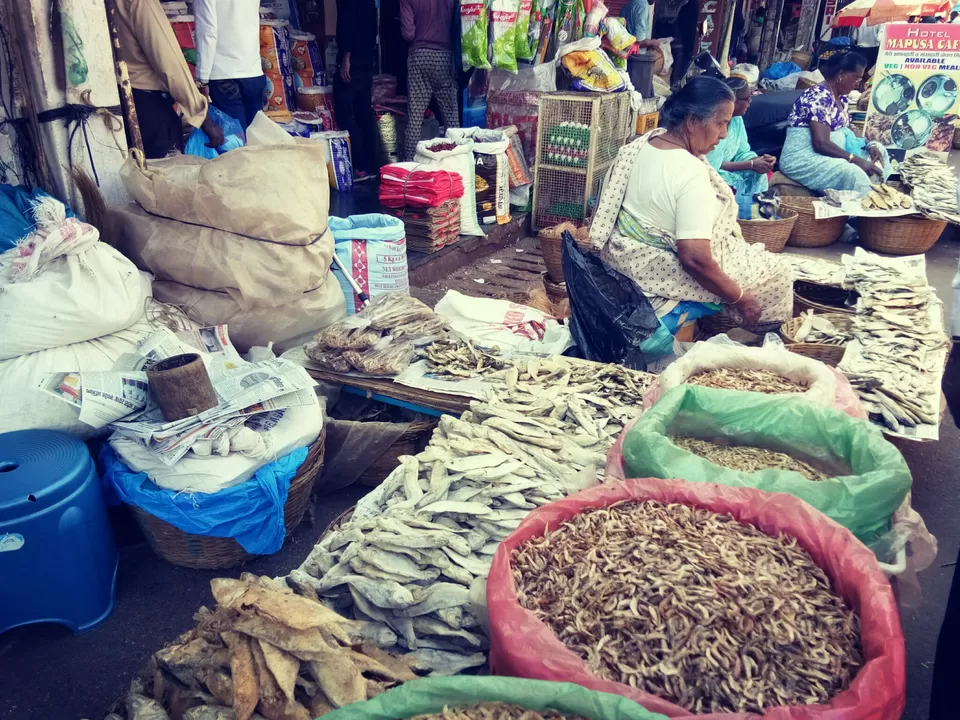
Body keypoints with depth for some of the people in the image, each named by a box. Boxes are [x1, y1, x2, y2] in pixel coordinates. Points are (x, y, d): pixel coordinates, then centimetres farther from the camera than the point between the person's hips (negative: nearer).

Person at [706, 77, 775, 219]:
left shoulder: (737, 119, 2)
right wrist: (751, 164, -21)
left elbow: (742, 153, 8)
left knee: (758, 174, -9)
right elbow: (713, 167, -26)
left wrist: (760, 159, -13)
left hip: (725, 173, 8)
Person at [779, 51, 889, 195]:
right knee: (853, 174, -31)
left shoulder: (841, 98, 12)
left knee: (878, 149, 9)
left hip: (829, 154, 11)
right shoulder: (819, 96, -17)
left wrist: (869, 145, 0)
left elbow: (846, 131, 18)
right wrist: (857, 160, -24)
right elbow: (821, 144, -25)